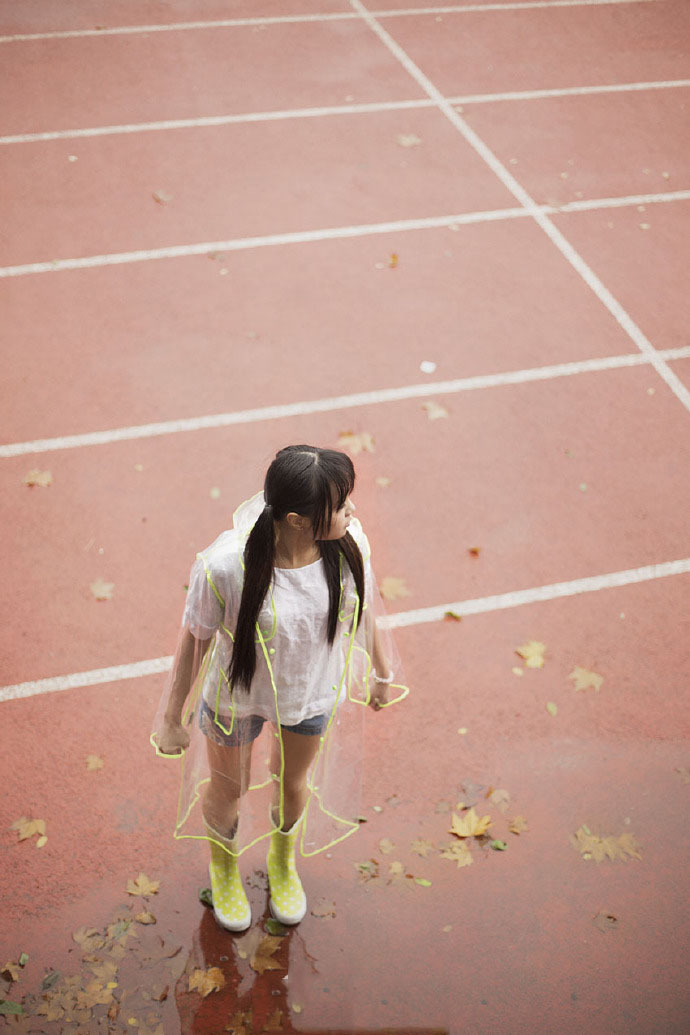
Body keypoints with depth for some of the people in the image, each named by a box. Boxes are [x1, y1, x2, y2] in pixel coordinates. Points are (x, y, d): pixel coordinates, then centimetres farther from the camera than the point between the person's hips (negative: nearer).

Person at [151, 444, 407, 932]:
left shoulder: (350, 543, -27)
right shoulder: (225, 565, -37)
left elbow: (365, 607, -6)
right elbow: (195, 638, -20)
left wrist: (383, 673, 10)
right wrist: (173, 717, -7)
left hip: (314, 693, 3)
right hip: (237, 698, -3)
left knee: (293, 782, 29)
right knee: (228, 788, 25)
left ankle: (284, 861, 64)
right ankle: (224, 865, 62)